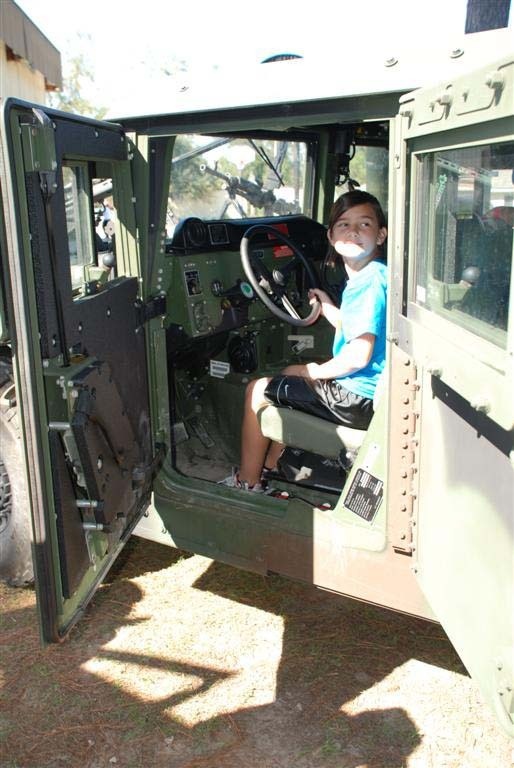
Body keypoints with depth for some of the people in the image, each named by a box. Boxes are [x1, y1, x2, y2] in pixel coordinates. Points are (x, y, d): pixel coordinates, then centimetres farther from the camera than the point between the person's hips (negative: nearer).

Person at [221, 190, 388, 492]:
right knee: (290, 373, 30)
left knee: (258, 390, 0)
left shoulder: (371, 280, -21)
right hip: (361, 390, 10)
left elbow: (359, 355, -26)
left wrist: (318, 371, -11)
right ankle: (270, 466, 34)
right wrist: (328, 308, 17)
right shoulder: (364, 277, 10)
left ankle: (247, 483, 15)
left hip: (358, 398, -10)